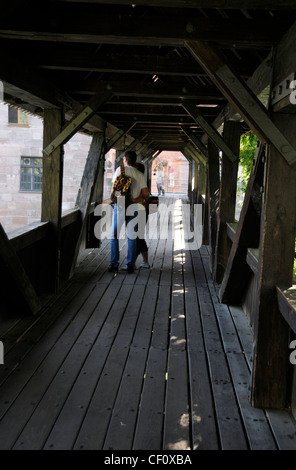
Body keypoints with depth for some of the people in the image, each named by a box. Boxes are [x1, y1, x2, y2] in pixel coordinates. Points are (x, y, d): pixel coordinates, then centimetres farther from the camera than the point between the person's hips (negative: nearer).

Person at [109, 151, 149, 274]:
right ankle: (130, 265, 9)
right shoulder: (140, 175, 4)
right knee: (132, 237, 10)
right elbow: (146, 193, -1)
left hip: (120, 206, -2)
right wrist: (144, 199, 20)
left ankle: (114, 264, 5)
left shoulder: (120, 169, -3)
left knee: (114, 236, 7)